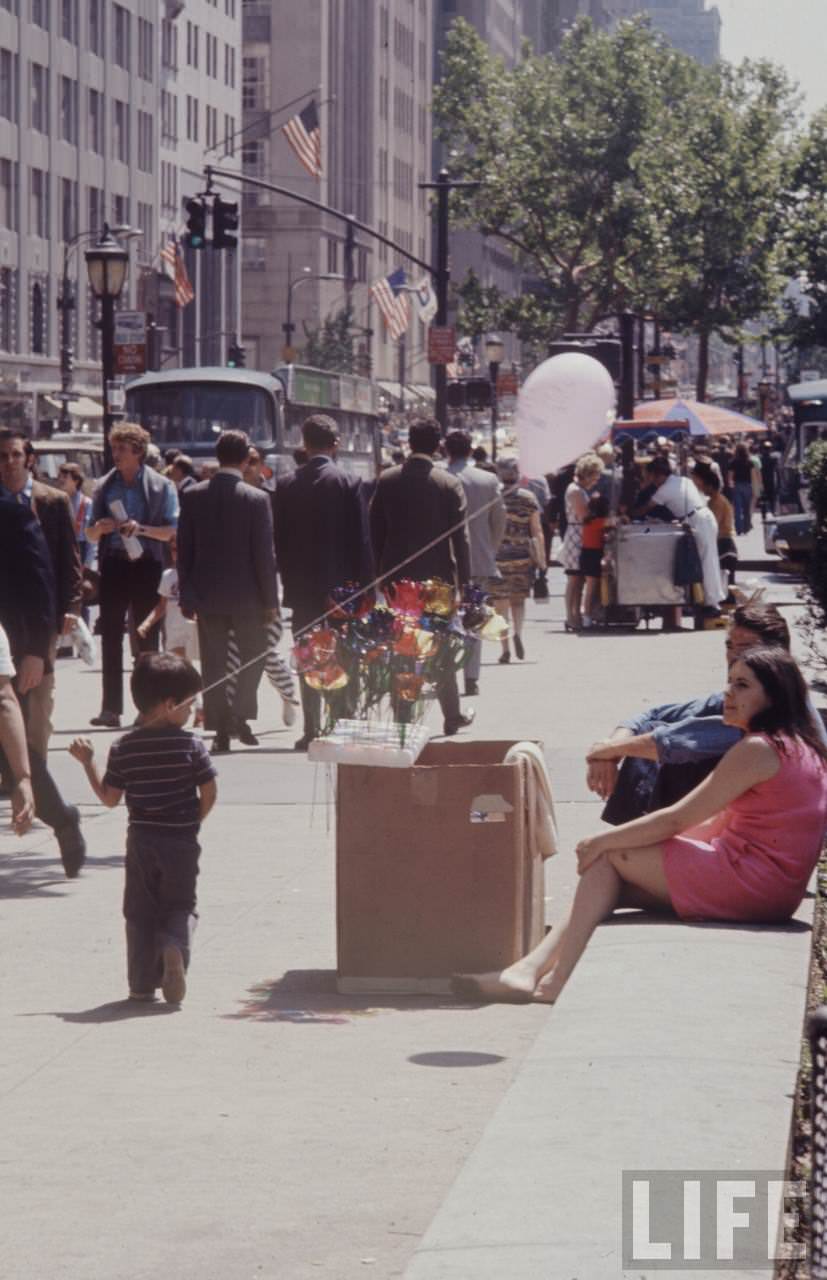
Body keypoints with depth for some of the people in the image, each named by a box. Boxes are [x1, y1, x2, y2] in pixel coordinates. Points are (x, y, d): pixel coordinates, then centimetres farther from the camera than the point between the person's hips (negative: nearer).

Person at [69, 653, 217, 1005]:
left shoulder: (124, 748, -4)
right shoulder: (190, 745, -10)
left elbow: (110, 798, 0)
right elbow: (209, 793, -9)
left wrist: (88, 762, 11)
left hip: (141, 840, 2)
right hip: (181, 842, -2)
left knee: (139, 911, 12)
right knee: (180, 905, 11)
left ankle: (142, 983, 10)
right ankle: (174, 943, -21)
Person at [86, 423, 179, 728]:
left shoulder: (161, 486, 1)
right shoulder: (104, 486, 10)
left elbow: (171, 531, -2)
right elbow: (91, 535, 13)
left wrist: (141, 529, -17)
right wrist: (99, 529, -9)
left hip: (146, 566, -3)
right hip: (113, 565, 3)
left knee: (146, 636, 3)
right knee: (110, 636, -1)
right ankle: (111, 708, -1)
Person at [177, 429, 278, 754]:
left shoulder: (192, 496, -2)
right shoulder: (256, 499, -11)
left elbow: (183, 550, 2)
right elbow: (264, 554, -9)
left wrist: (186, 597, 10)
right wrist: (270, 600, -1)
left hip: (206, 594, 3)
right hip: (246, 594, -3)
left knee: (213, 665, 7)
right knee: (253, 655, 14)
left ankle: (220, 731, 7)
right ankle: (240, 715, 0)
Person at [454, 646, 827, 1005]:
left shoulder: (757, 750, -15)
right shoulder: (797, 745, 16)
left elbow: (676, 819, -13)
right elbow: (718, 825, 17)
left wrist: (603, 841, -1)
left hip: (749, 881, -10)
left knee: (608, 858, -3)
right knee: (612, 884, 7)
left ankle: (558, 980, -6)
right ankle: (530, 970, -5)